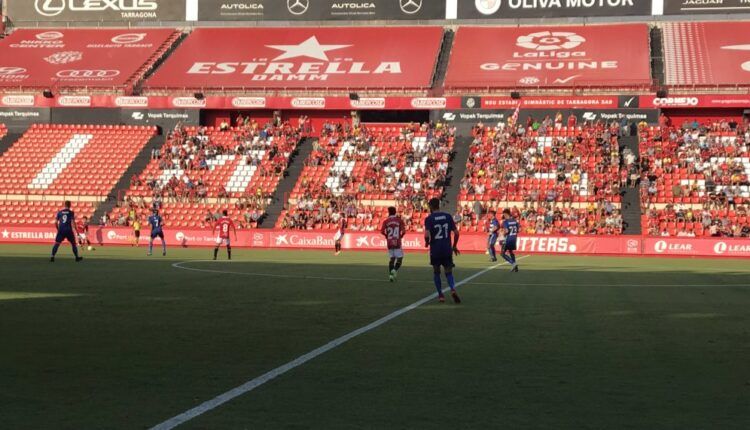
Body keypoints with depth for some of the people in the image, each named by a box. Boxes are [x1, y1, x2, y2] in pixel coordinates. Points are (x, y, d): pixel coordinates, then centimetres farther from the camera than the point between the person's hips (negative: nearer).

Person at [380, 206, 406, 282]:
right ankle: (395, 270, -20)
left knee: (392, 259, 14)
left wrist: (387, 236, 12)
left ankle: (391, 274, 6)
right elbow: (403, 231, -10)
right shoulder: (399, 220, 0)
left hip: (389, 243, 2)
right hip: (397, 243, -2)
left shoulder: (386, 221, 2)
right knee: (399, 258, 5)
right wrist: (401, 236, 9)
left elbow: (382, 232, -6)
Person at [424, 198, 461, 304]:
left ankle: (440, 295, 15)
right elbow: (456, 233, 1)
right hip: (447, 249, 2)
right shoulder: (448, 216, 4)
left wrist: (427, 243, 2)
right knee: (448, 272, 9)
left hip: (435, 250, -2)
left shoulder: (429, 219, -6)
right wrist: (454, 246, 14)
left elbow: (427, 235, -19)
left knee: (436, 272, 17)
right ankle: (453, 289, -18)